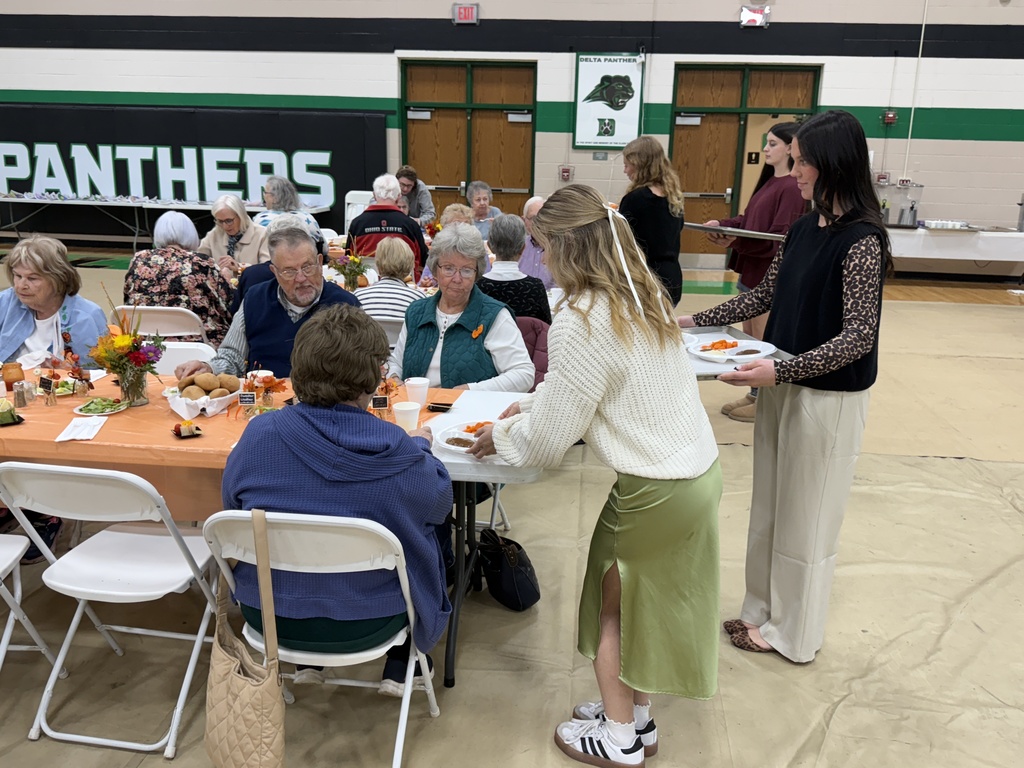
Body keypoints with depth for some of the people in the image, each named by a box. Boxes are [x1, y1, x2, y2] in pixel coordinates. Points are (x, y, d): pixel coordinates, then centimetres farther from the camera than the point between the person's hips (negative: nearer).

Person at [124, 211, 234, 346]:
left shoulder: (138, 260, 7)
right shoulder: (203, 263, -3)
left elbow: (128, 301, 18)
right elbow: (228, 306, 2)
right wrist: (224, 278, 20)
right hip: (195, 342, -4)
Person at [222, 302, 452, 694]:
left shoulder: (258, 433, -15)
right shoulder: (397, 451, -23)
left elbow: (231, 503, 4)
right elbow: (439, 503, -3)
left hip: (266, 616, 3)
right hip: (364, 624, -3)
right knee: (430, 534, 23)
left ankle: (308, 661, 37)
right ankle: (400, 669, 31)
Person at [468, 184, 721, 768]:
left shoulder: (580, 322, -21)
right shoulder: (642, 294, 6)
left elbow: (547, 439, -13)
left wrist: (502, 436, 6)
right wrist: (538, 404, 20)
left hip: (657, 489, -8)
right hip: (700, 468, 8)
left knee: (610, 600, 13)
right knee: (636, 598, 23)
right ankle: (638, 717, 41)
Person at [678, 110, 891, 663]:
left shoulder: (860, 241, -19)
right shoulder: (804, 229, 5)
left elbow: (859, 336, -22)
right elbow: (765, 295, 13)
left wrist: (781, 370, -31)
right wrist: (699, 320, 7)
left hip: (827, 395, -8)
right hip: (784, 385, 8)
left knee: (805, 518, 7)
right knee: (770, 507, 17)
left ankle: (794, 634, 26)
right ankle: (767, 611, 35)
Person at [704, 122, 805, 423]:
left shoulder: (792, 188, -18)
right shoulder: (769, 181, 12)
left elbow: (779, 240, -22)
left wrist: (734, 241, -29)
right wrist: (722, 224, -2)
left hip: (769, 276, -10)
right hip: (751, 271, 10)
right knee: (749, 340, 17)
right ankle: (755, 394, 29)